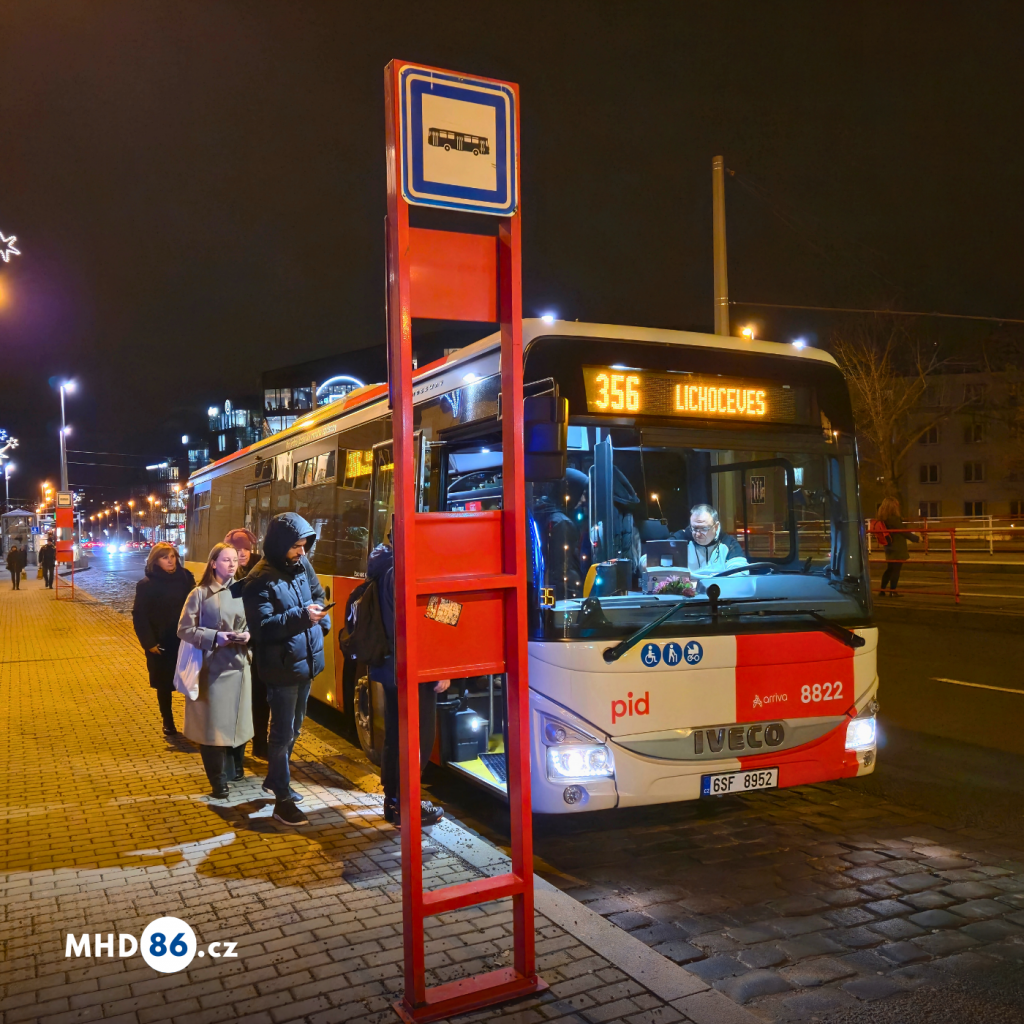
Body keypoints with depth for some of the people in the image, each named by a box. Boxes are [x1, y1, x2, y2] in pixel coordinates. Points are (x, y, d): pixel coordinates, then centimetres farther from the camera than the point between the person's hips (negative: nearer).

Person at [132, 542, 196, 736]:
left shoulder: (186, 578, 0)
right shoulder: (146, 584, -7)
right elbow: (139, 615, -6)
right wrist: (148, 642, -11)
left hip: (185, 640, 1)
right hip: (160, 643, -1)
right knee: (164, 684, 10)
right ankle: (168, 721, 25)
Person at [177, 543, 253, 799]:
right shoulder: (200, 593, -6)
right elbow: (184, 629, -7)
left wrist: (248, 635, -7)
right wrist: (215, 637, -18)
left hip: (239, 663, 4)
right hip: (212, 666, -4)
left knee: (238, 719, 12)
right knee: (213, 723, -2)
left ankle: (235, 769, 32)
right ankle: (218, 781, 9)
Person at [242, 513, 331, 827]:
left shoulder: (302, 565, 2)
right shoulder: (260, 580, -19)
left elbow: (317, 594, 19)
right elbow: (263, 627, -24)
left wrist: (322, 620, 0)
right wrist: (302, 616, -33)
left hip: (306, 661, 8)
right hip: (282, 667, -8)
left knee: (294, 728, 22)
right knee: (283, 733, 2)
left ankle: (275, 779, 40)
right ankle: (282, 799, 14)